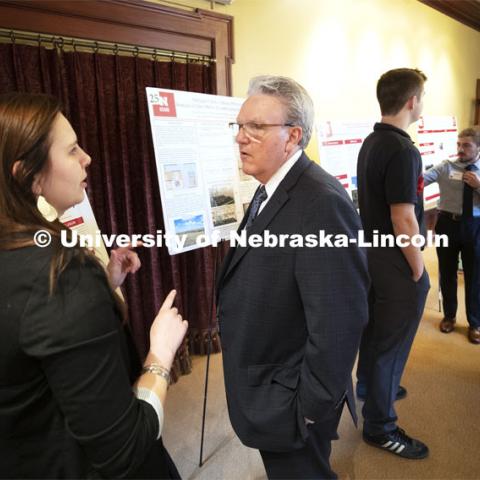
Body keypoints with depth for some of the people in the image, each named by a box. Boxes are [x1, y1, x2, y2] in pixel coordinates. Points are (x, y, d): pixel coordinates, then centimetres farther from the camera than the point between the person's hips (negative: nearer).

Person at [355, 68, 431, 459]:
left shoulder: (369, 143, 6)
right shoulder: (402, 150, -22)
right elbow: (403, 221, -24)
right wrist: (419, 272, -13)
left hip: (372, 252, 9)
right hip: (396, 262, -9)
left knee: (374, 328, 24)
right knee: (391, 342, 4)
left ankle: (371, 385, 46)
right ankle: (379, 425, 20)